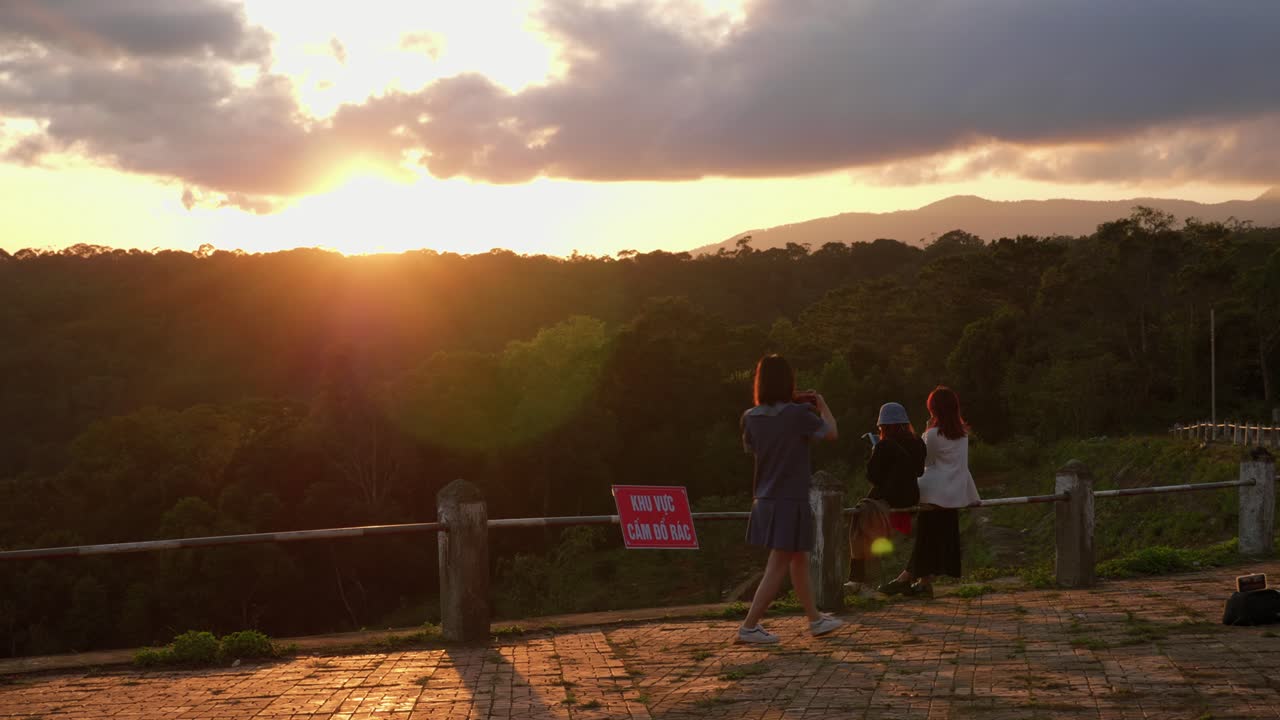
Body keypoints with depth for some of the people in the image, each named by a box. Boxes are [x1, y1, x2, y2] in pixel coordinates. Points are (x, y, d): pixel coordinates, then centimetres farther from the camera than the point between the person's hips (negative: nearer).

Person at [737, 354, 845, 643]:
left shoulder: (751, 417, -2)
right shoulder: (797, 414, -16)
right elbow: (831, 433, -3)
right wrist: (822, 405, 15)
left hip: (765, 501, 7)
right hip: (790, 502, -7)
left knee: (799, 560, 19)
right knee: (777, 568, -1)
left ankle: (815, 619, 29)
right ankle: (749, 627, -1)